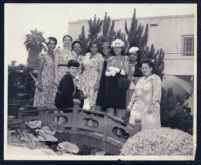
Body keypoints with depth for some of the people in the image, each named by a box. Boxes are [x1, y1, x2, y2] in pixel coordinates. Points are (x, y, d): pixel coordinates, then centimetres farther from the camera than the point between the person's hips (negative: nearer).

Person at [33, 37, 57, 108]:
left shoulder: (55, 56, 13)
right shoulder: (42, 55, -3)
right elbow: (39, 69, -8)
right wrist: (39, 83, -15)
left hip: (53, 83, 6)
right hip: (44, 82, -5)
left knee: (52, 103, 1)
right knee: (42, 103, -6)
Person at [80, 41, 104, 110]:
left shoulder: (99, 56, -4)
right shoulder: (87, 55, 11)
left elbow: (100, 70, -9)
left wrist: (98, 82, -17)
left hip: (93, 78, -5)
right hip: (84, 78, 5)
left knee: (92, 96, -7)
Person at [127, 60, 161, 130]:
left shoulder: (155, 79, -3)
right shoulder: (141, 79, 20)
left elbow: (157, 94, -12)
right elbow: (135, 92, 22)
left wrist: (152, 105, -19)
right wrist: (130, 104, 16)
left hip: (148, 108, -7)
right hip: (138, 107, 7)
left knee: (149, 127, -8)